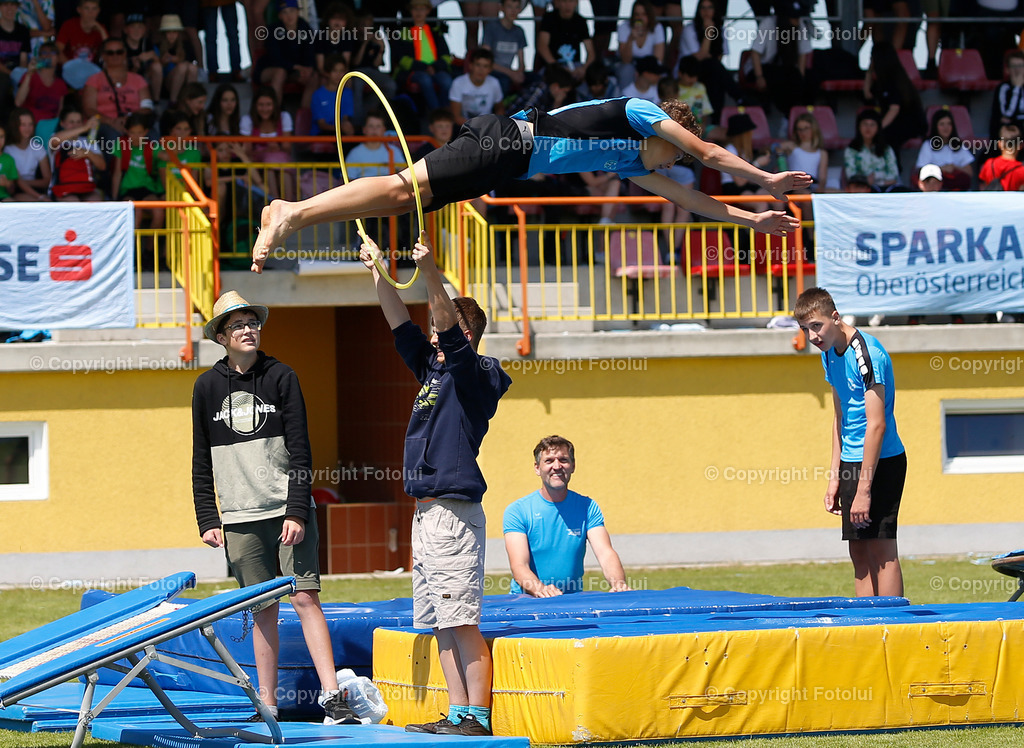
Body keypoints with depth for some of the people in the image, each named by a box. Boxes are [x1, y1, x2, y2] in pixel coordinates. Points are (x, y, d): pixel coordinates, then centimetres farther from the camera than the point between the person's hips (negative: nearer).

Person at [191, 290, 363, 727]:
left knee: (305, 597, -9)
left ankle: (332, 697, -12)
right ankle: (267, 706, 8)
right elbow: (202, 462, 11)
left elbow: (300, 452, -1)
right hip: (241, 519, 2)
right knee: (263, 610, 4)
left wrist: (297, 511, -10)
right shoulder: (207, 387, 7)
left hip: (290, 511, -2)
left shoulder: (281, 377, 2)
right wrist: (208, 520, 3)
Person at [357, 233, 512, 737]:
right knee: (441, 625, 8)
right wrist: (379, 274, 13)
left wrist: (430, 273, -31)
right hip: (426, 514, 9)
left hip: (454, 514, -9)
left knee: (462, 624, -11)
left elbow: (450, 329, -21)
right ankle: (459, 715, 10)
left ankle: (479, 719, -11)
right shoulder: (433, 370, 17)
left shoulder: (475, 374, -7)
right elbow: (402, 326, 19)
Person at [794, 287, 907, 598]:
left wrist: (864, 489, -22)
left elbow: (876, 424, -21)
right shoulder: (830, 353, 10)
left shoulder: (866, 354, -18)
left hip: (881, 461, -9)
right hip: (851, 462, 9)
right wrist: (835, 477, 14)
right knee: (859, 552, 7)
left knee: (881, 550, -9)